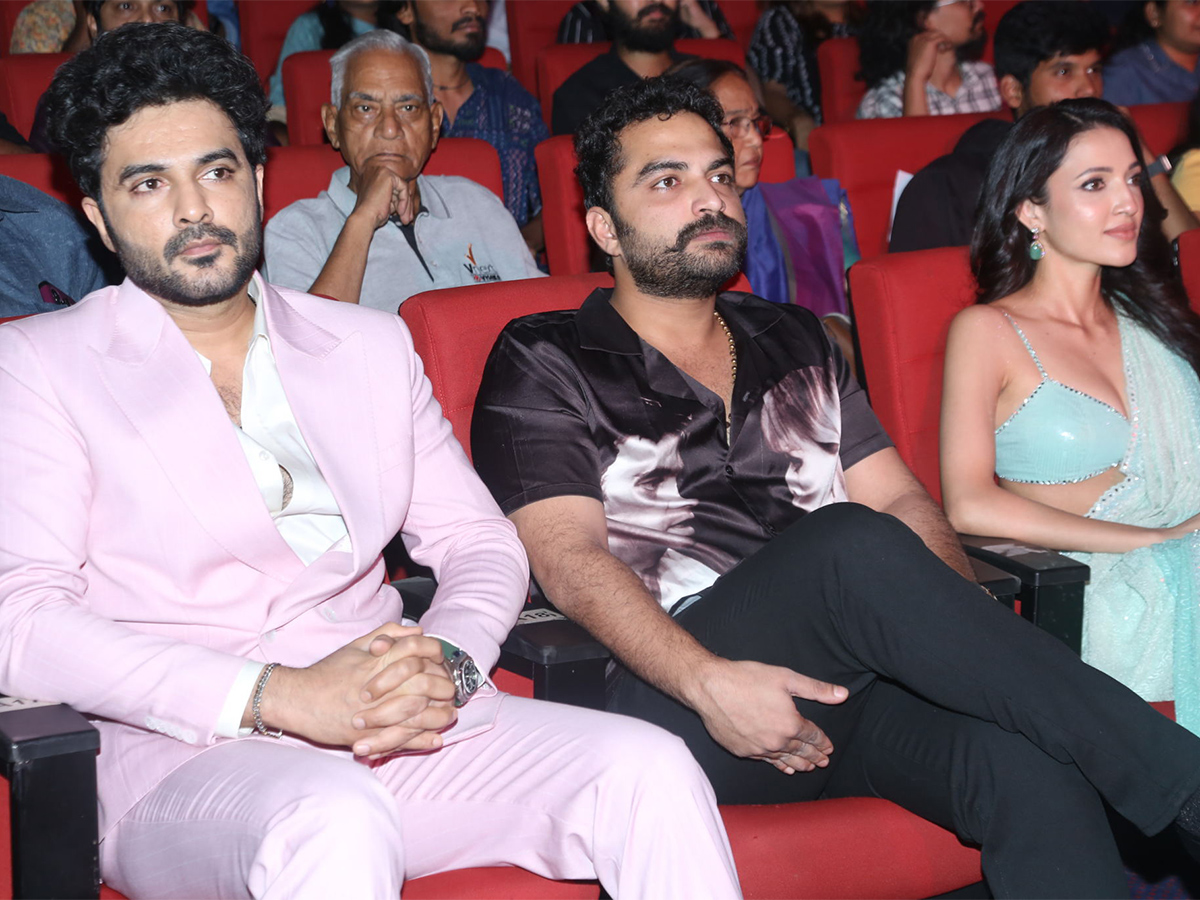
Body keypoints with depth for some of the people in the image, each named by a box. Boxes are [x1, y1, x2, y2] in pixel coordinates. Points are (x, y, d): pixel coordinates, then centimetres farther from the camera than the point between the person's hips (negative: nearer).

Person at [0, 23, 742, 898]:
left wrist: (447, 664, -8)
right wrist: (278, 696, -19)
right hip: (179, 754, -4)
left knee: (649, 768, -19)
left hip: (397, 727, 5)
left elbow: (481, 542, 18)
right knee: (335, 822, -39)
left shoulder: (371, 344, 21)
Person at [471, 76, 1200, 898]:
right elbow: (569, 560, -5)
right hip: (673, 700, -4)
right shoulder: (544, 363, 9)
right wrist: (709, 681, -22)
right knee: (856, 544, -33)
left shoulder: (794, 343, 26)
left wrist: (964, 631, -3)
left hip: (851, 679, 4)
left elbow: (902, 500, 19)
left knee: (1027, 764, -30)